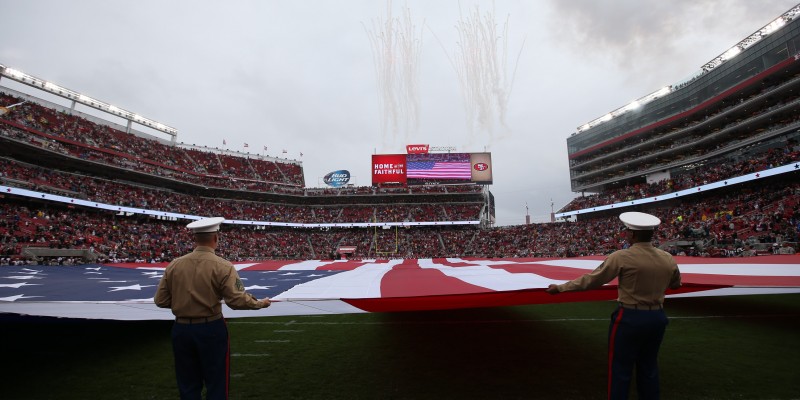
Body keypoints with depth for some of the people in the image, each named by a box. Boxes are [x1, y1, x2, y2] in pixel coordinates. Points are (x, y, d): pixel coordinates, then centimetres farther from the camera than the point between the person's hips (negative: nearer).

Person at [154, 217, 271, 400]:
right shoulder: (222, 266, -16)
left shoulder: (174, 265, -3)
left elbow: (160, 301, 3)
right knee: (216, 383, 11)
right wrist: (260, 303, -3)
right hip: (211, 329, -4)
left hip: (181, 329, 4)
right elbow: (237, 300, -19)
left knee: (188, 385, 19)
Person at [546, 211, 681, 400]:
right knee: (649, 368, 20)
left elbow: (591, 280, -16)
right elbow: (676, 284, 18)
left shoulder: (622, 257, -18)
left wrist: (561, 287, -7)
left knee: (620, 370, 7)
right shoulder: (668, 259, -2)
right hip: (657, 317, 6)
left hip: (629, 318, -5)